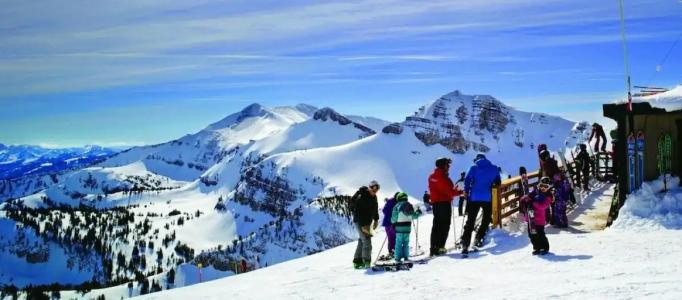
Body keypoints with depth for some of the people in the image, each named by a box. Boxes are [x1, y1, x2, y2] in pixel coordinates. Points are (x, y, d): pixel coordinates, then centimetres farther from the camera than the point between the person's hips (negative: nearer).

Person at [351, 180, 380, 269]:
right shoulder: (361, 197, -23)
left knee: (362, 241, 13)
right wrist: (363, 225, -26)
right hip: (360, 222, -9)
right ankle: (366, 263, -9)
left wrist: (376, 220, 13)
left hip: (368, 222, 9)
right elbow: (358, 212, -24)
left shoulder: (374, 197, 3)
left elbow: (375, 208, 18)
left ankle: (357, 262, 21)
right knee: (367, 241, -14)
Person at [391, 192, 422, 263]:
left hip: (399, 227, -4)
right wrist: (418, 212, 32)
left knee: (399, 242, 0)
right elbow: (413, 216, 13)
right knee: (406, 242, 13)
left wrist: (393, 222, 15)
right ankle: (406, 257, 13)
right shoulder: (409, 205, 7)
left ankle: (398, 257, -1)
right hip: (408, 227, 4)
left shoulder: (397, 206, -5)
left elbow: (394, 218, -6)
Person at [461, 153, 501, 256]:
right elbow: (498, 182, 12)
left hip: (474, 198, 0)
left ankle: (465, 243, -7)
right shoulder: (494, 168, 7)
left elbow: (467, 180, -5)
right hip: (487, 198, 0)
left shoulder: (474, 167, 1)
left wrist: (466, 192, 9)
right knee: (486, 219, 20)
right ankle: (478, 238, 8)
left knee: (470, 221, 3)